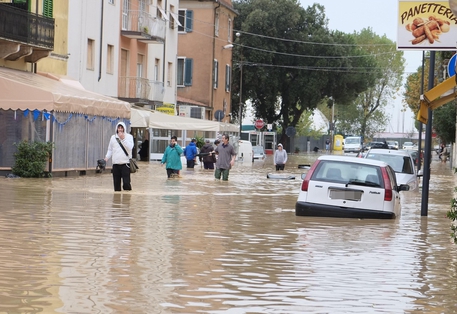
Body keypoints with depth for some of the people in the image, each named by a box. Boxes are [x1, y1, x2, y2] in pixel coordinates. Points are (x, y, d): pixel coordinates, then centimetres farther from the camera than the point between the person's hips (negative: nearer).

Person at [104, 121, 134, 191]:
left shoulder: (129, 136, 4)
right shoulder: (113, 137, 13)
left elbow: (130, 147, -11)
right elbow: (110, 150, 18)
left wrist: (123, 139, -14)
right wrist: (107, 157, 2)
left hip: (125, 163, -4)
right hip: (115, 164, 4)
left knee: (126, 183, -10)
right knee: (116, 182, 5)